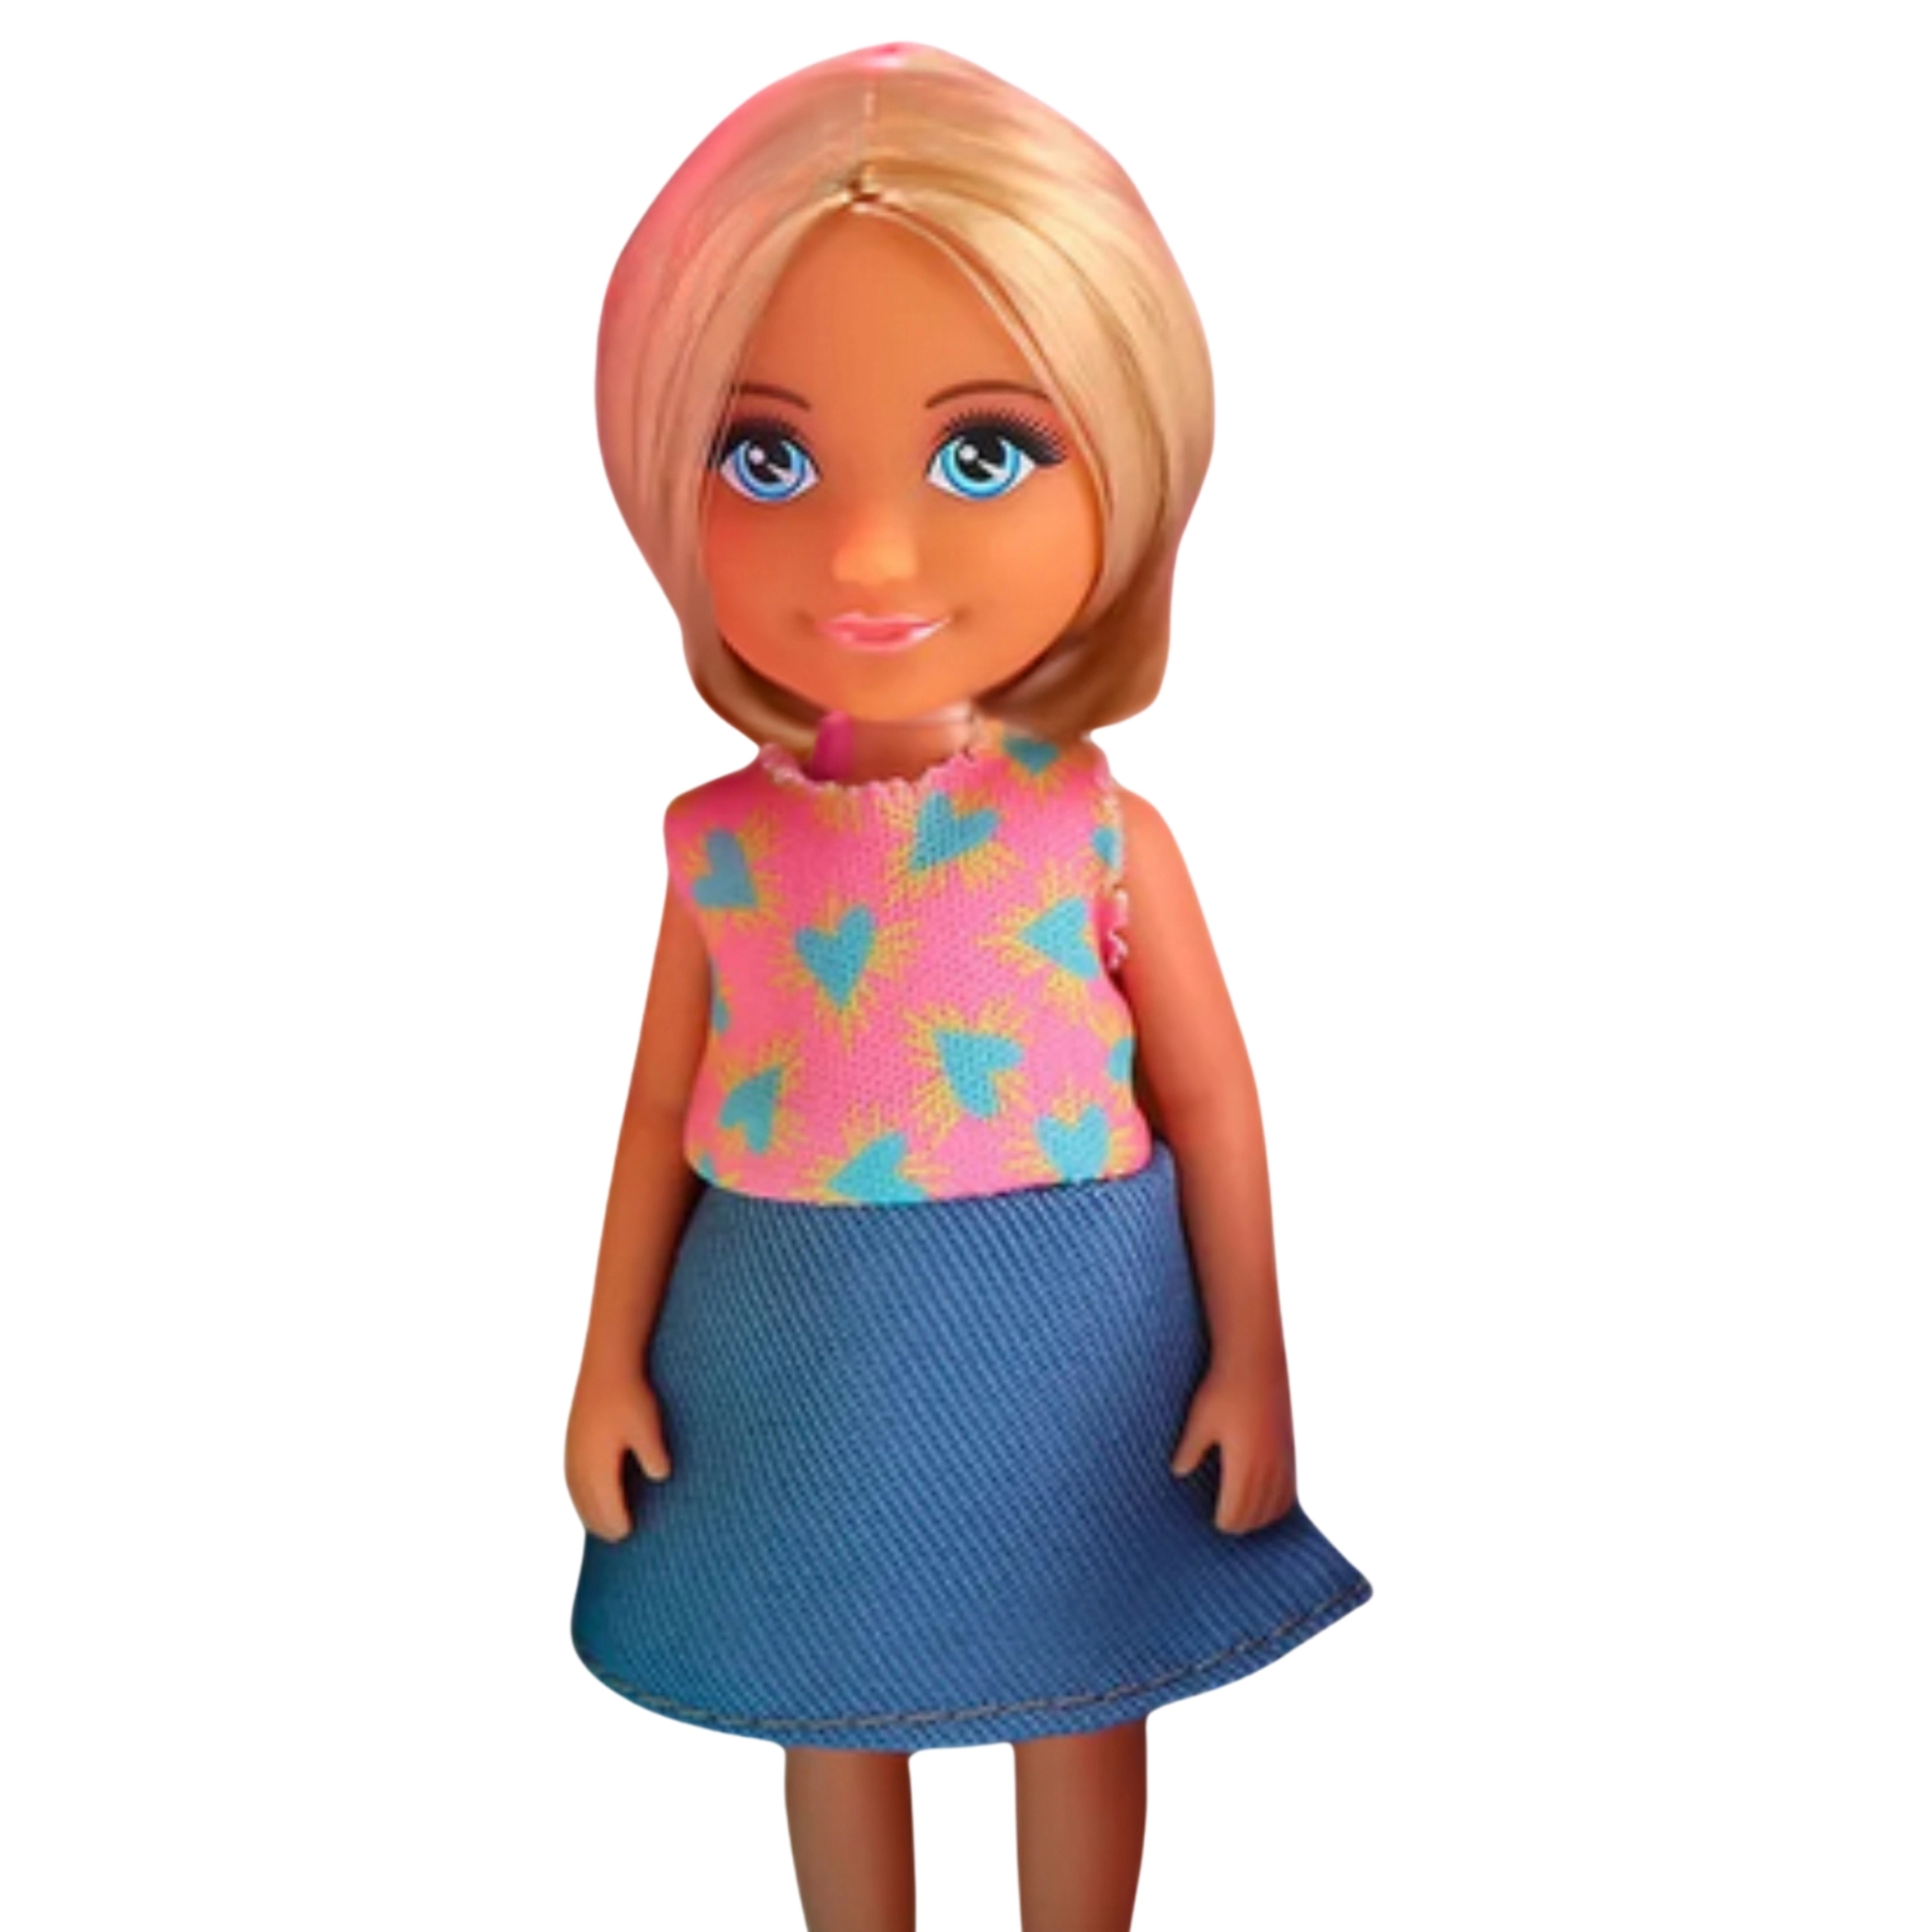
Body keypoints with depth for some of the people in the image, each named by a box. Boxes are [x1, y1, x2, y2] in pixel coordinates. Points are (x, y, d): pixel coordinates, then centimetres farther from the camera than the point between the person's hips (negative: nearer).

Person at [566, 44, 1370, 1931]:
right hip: (803, 1362, 2)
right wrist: (612, 1361, 5)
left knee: (1076, 1715, 18)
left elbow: (1211, 1098, -5)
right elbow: (663, 1110, 2)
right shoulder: (719, 844, -8)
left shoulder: (1100, 833, -13)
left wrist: (1250, 1363, -3)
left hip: (1068, 1354, -2)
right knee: (832, 1709, 21)